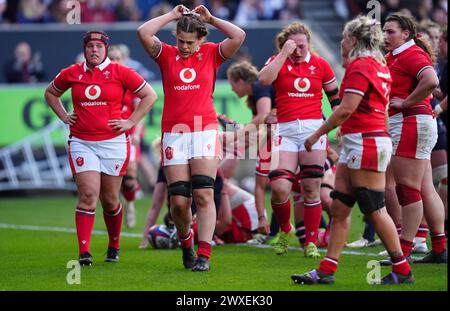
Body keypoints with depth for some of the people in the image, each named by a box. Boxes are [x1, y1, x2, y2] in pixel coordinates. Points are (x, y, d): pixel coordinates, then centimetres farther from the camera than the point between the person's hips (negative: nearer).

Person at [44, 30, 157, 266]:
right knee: (88, 194, -14)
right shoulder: (71, 74, 6)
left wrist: (131, 122, 0)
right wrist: (64, 116, 12)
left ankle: (114, 246, 29)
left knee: (109, 200, 8)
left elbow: (149, 95, 5)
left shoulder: (120, 72, -1)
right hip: (81, 143, 1)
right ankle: (84, 252, -16)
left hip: (113, 142, -1)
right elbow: (50, 93, 25)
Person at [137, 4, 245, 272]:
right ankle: (186, 244, 24)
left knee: (204, 194, -12)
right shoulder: (167, 55, 7)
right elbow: (143, 32, -7)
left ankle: (204, 255, -13)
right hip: (174, 133, 1)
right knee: (179, 200, -2)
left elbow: (239, 36, -7)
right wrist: (172, 15, 1)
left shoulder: (211, 54, 6)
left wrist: (210, 18, 1)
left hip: (205, 130, -1)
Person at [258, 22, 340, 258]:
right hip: (285, 131, -1)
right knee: (279, 188, -13)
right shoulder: (278, 61, 4)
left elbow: (335, 96, 17)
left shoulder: (320, 64, 7)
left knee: (311, 189, 0)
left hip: (313, 130, 1)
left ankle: (311, 242, 10)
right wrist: (284, 53, -16)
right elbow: (264, 79, -18)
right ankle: (285, 230, 15)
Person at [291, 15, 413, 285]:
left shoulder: (359, 66, -13)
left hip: (365, 141, -10)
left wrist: (318, 134, -10)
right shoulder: (380, 66, 16)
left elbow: (346, 109, -18)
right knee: (339, 207, 7)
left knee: (374, 209, -4)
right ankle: (327, 270, 7)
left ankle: (402, 270, 2)